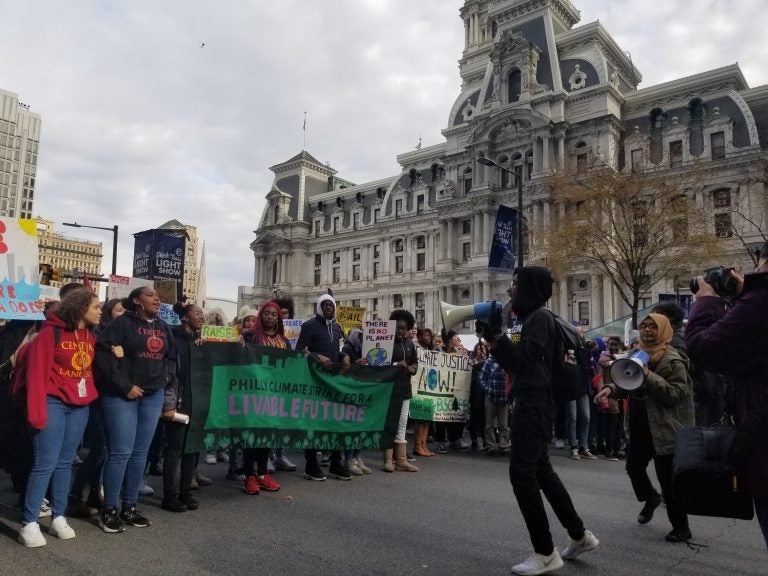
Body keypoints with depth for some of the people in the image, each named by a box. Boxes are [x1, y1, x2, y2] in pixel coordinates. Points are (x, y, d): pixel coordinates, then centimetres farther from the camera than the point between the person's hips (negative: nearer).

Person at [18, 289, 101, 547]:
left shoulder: (91, 337, 9)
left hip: (80, 407, 6)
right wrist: (37, 412, -16)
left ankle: (58, 518, 19)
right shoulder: (51, 333, -10)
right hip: (53, 404, -6)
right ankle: (29, 523, 5)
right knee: (45, 464, -5)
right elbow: (36, 374, -13)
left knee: (65, 462, 11)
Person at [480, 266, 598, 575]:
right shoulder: (528, 318, 17)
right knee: (540, 470, 16)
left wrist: (495, 334, -17)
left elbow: (523, 360, -20)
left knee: (522, 473, -8)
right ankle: (579, 535, 28)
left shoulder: (540, 317, -12)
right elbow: (513, 364, 18)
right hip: (529, 403, 10)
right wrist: (490, 337, 10)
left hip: (535, 404, -10)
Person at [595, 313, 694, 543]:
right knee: (633, 466, 18)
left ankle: (681, 527, 16)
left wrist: (650, 376, -28)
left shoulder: (673, 360, -14)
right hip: (639, 426, 7)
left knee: (668, 479, 0)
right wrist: (611, 387, -4)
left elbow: (676, 394, -20)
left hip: (663, 429, -7)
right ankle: (650, 498, 46)